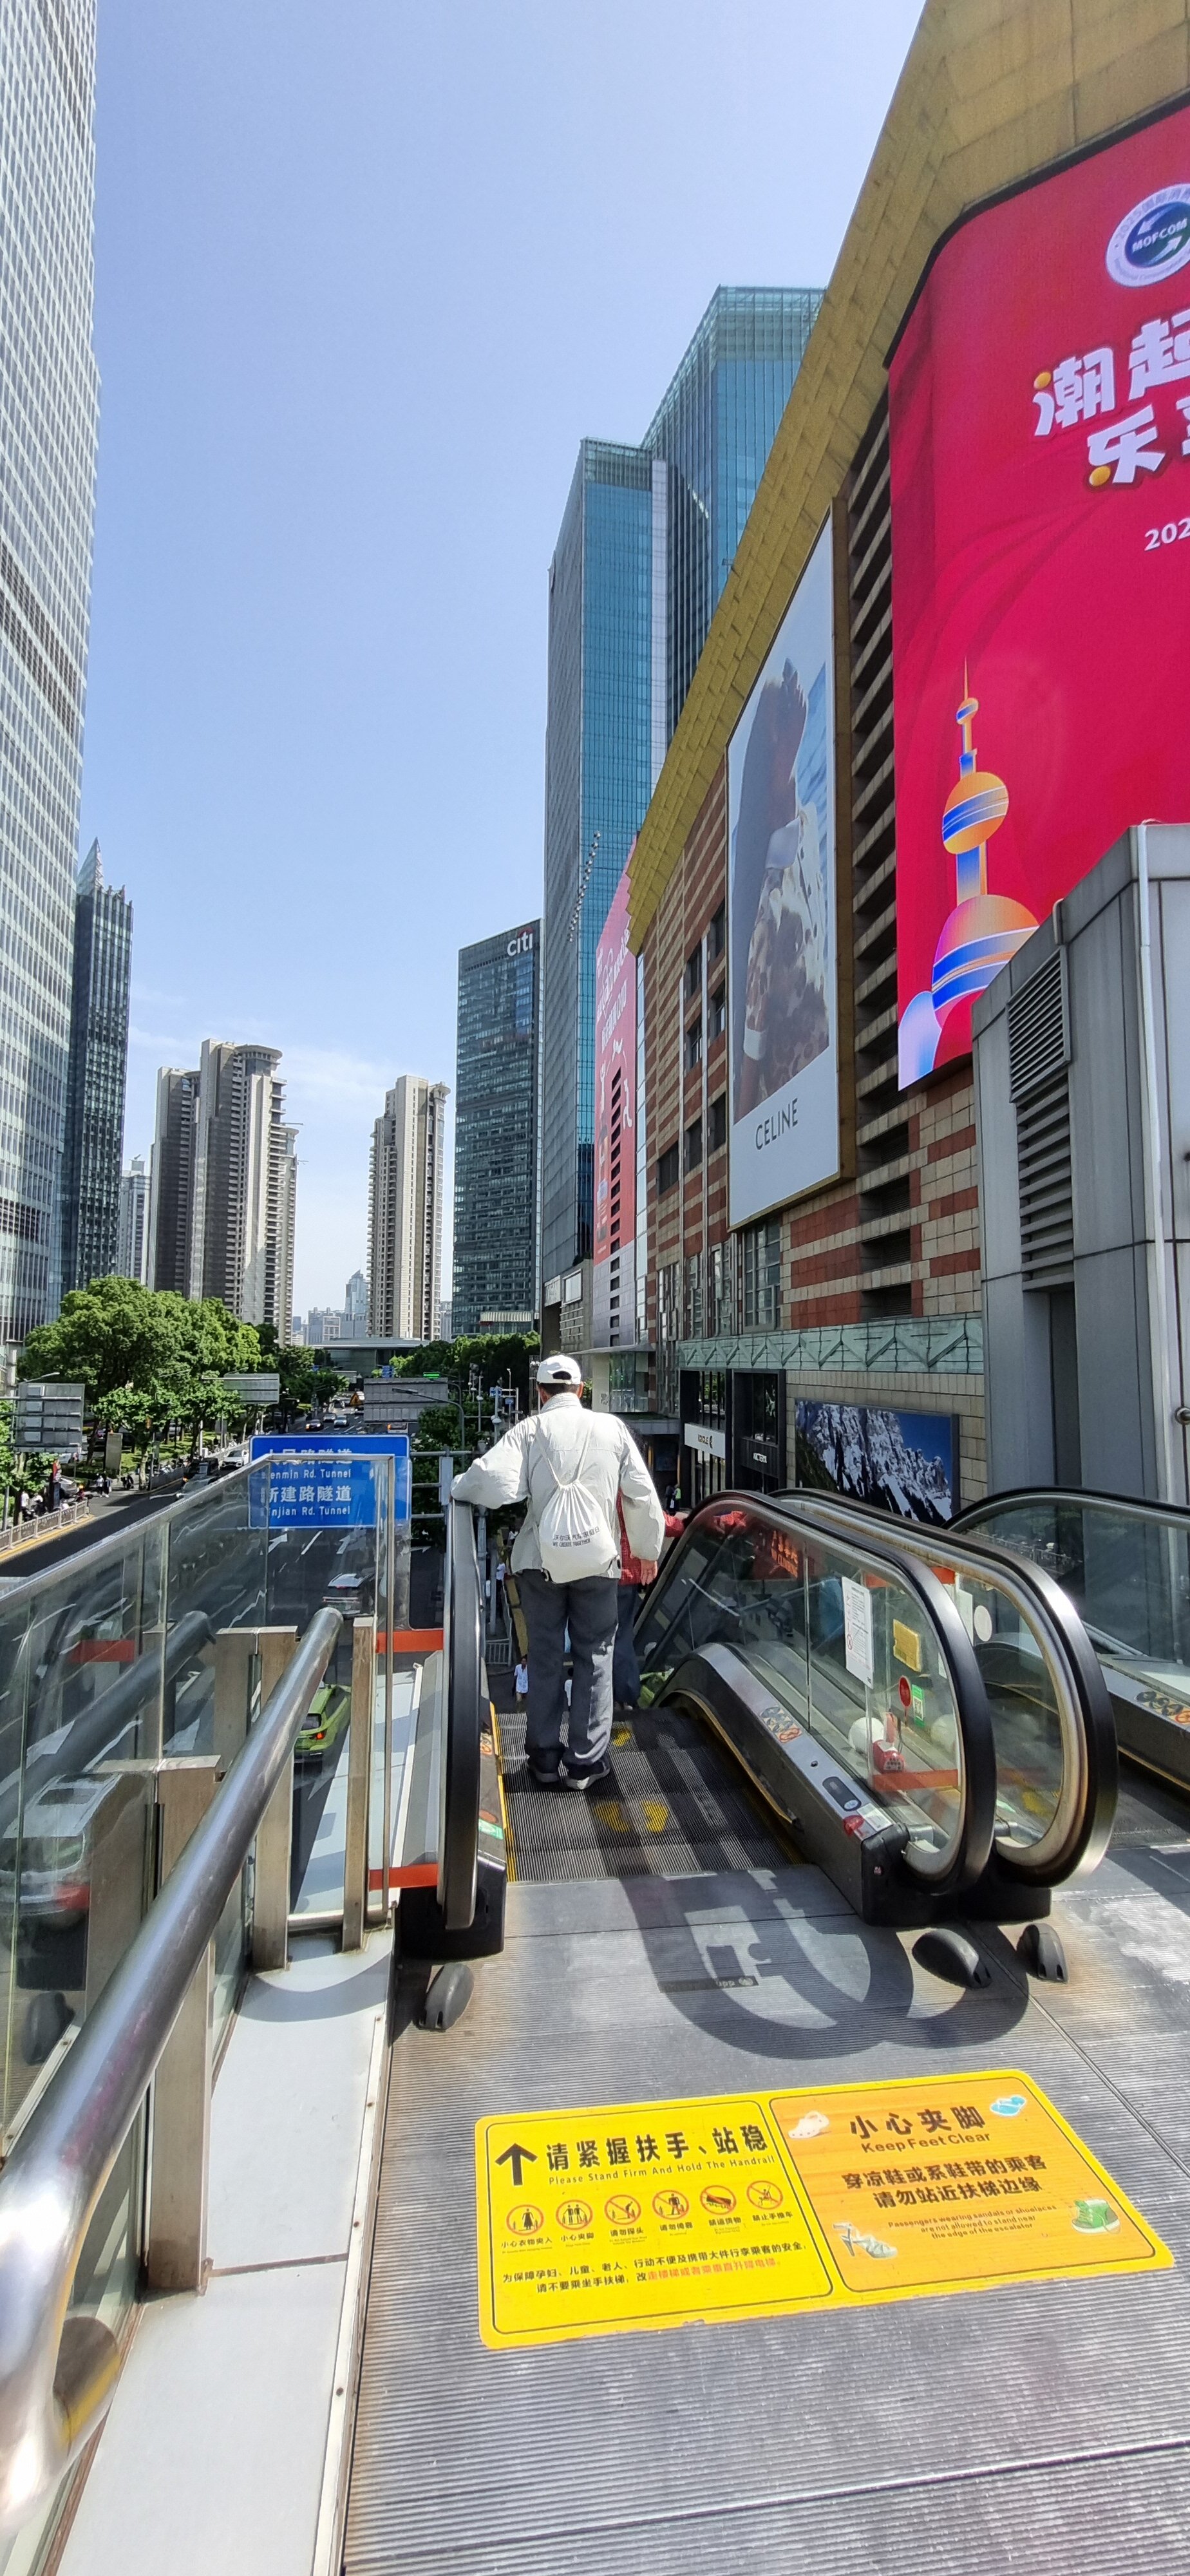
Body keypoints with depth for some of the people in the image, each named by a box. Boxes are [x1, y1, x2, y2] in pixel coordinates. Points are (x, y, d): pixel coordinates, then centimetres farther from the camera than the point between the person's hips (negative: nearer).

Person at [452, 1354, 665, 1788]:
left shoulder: (529, 1430, -6)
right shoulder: (612, 1427, 0)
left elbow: (493, 1480, -20)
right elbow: (641, 1493, 3)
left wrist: (458, 1488, 1)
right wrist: (647, 1550, 15)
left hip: (540, 1561, 0)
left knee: (544, 1656, 13)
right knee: (594, 1657, 11)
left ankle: (545, 1756, 23)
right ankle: (585, 1761, 16)